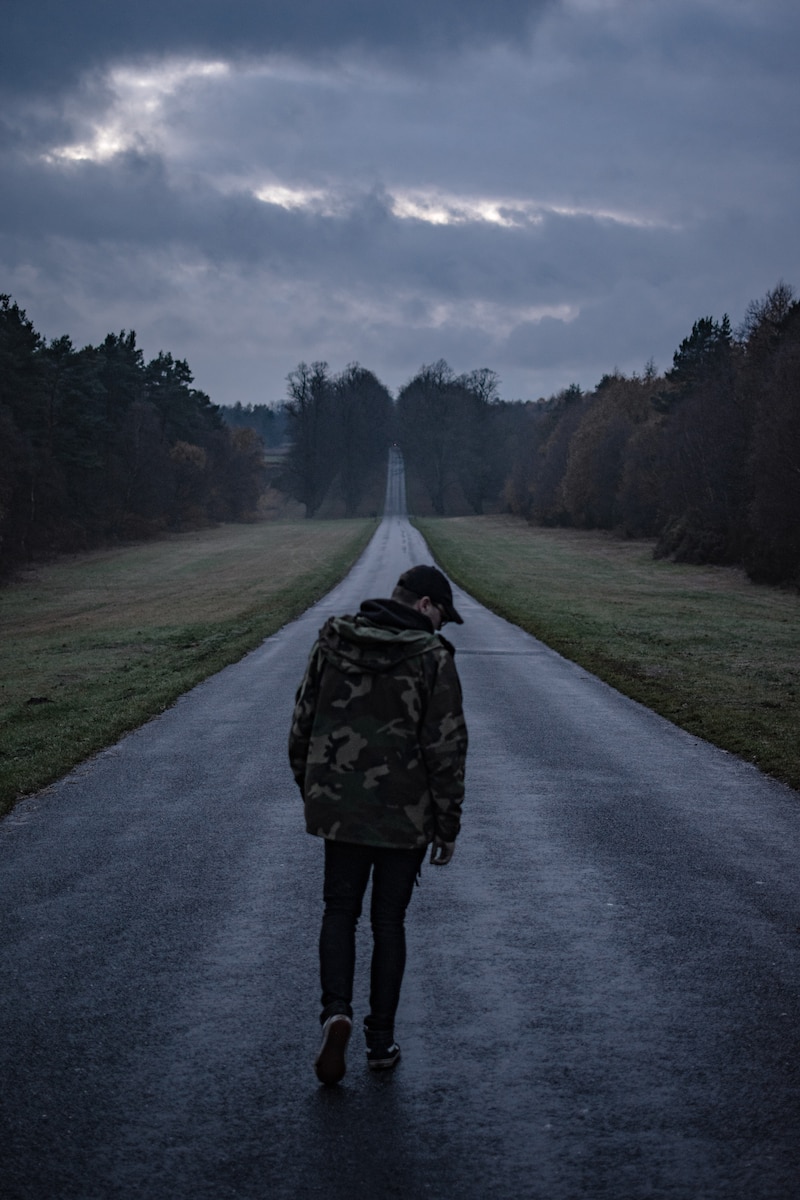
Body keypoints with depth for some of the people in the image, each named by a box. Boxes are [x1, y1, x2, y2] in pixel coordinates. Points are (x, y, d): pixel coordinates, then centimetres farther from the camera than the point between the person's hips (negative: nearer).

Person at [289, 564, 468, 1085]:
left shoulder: (333, 641, 0)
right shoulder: (434, 657, -11)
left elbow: (303, 721, 5)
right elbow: (446, 749, -12)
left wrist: (310, 791, 17)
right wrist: (448, 826, -3)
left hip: (339, 805, 2)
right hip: (406, 813, -2)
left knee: (340, 911, 14)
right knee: (389, 921, 11)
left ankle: (337, 1011, -9)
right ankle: (382, 1041, 15)